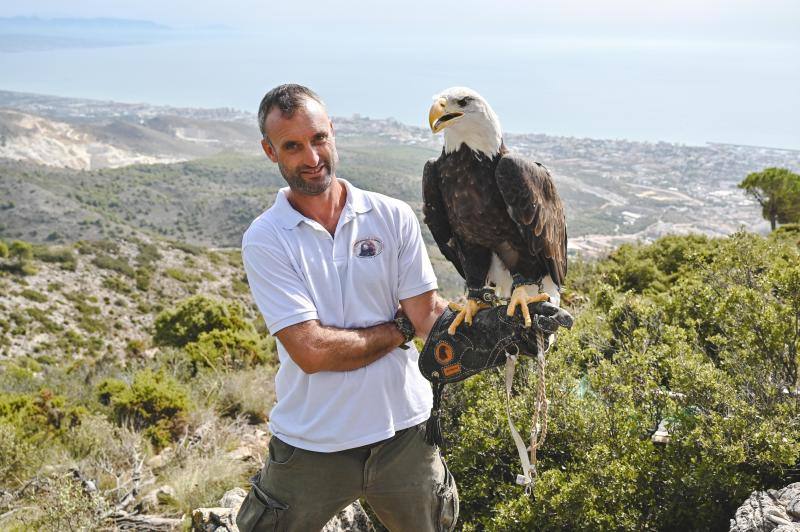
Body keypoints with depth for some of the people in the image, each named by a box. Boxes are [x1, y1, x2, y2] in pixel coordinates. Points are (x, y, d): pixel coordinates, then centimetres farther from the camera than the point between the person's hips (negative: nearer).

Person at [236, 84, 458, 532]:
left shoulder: (394, 217, -1)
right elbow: (312, 351, -17)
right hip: (311, 445, -2)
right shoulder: (264, 240, -9)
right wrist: (399, 329, -8)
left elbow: (428, 315, -6)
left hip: (404, 432, 2)